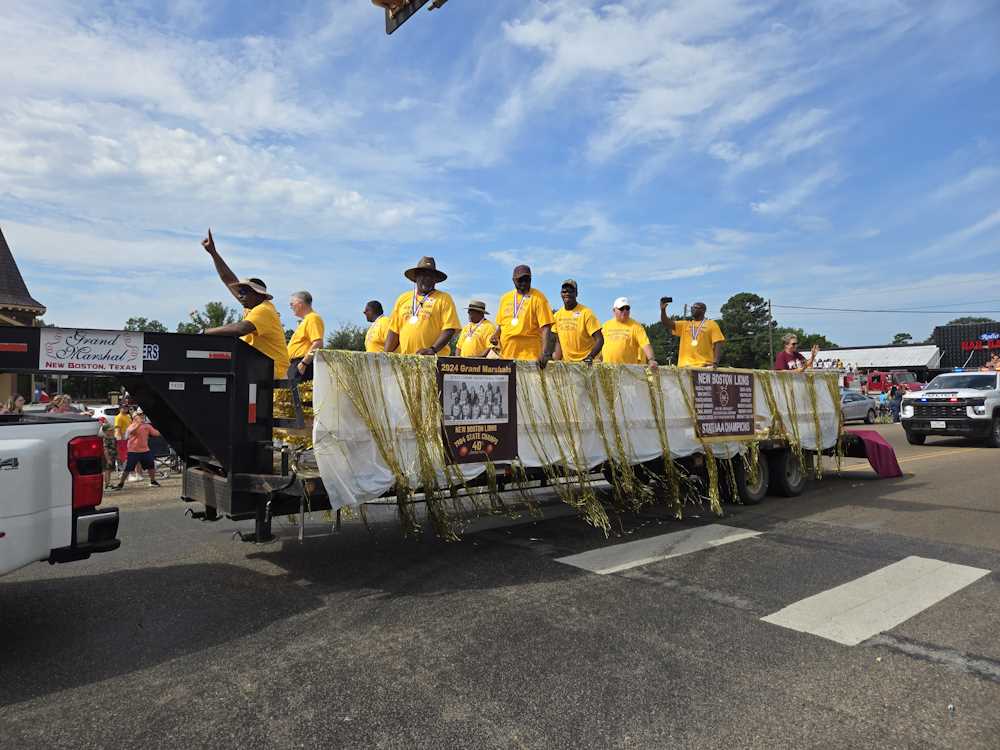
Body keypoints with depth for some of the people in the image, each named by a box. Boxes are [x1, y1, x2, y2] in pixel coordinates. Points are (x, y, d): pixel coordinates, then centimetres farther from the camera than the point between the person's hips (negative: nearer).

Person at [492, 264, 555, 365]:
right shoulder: (505, 298, 14)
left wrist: (545, 354, -21)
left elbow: (545, 327, -10)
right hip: (506, 355, 5)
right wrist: (496, 334, 3)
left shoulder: (538, 298, -3)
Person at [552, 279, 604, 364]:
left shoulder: (586, 313, -10)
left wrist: (590, 357, -27)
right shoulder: (557, 315, 6)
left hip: (585, 362, -4)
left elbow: (599, 339, -14)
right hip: (566, 362, 4)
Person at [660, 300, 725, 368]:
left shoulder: (711, 324, 6)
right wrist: (663, 310, -6)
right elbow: (666, 324, 10)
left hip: (704, 366, -3)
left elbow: (718, 344, -1)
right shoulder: (684, 325, 18)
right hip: (684, 366, 4)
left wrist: (715, 362, -14)